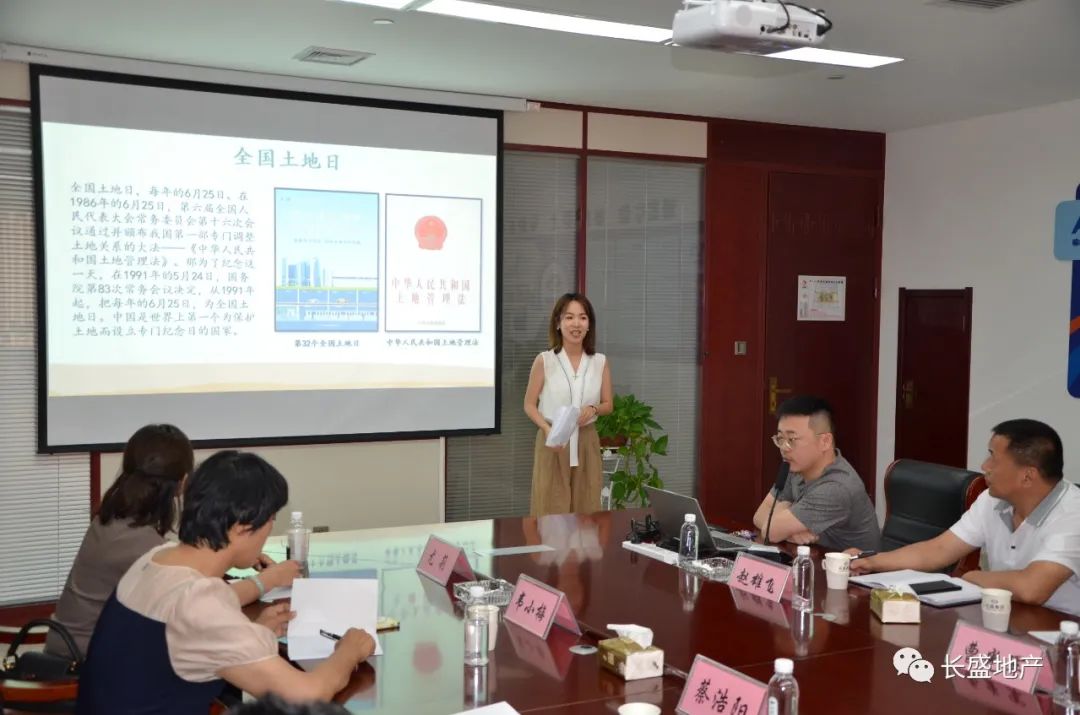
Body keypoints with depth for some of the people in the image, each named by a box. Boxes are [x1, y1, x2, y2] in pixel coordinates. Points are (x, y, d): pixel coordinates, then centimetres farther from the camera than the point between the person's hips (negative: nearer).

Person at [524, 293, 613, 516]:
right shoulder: (544, 361, -6)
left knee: (586, 510, 6)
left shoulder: (600, 362, 2)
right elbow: (529, 405, -1)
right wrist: (547, 429, -18)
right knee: (551, 510, -2)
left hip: (586, 442, 3)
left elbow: (608, 404, 10)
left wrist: (593, 409, -12)